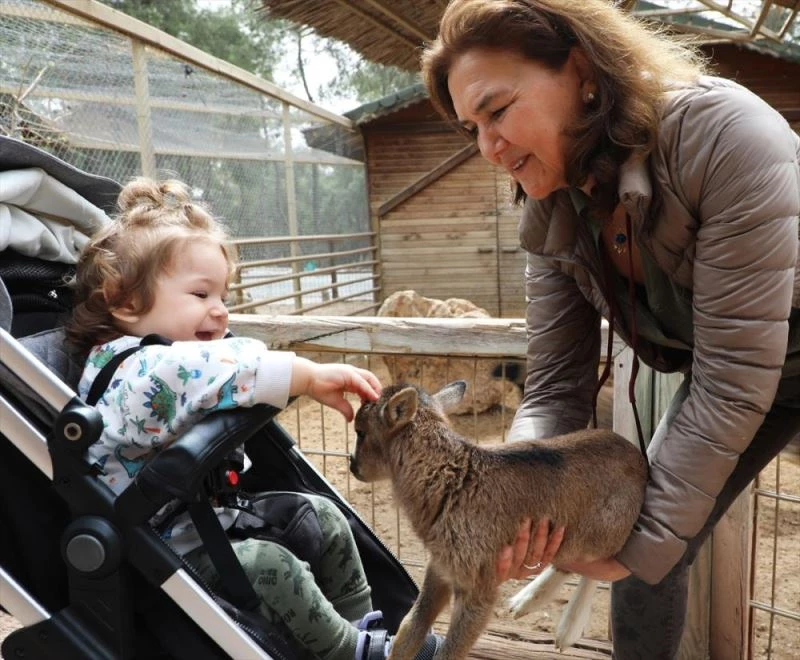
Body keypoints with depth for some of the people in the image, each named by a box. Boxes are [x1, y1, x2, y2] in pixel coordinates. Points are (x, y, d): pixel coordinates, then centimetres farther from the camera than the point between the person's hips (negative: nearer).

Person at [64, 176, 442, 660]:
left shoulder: (175, 355, 10)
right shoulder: (129, 374, -26)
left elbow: (248, 352, 6)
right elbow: (223, 371, -40)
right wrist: (310, 375, -37)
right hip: (171, 548, -10)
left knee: (322, 515, 8)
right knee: (272, 565, -26)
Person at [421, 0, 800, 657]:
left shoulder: (722, 133, -33)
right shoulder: (552, 219, -14)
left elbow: (734, 377, -32)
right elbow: (556, 389, -12)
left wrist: (648, 539, -24)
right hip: (723, 371, 5)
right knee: (644, 549, 4)